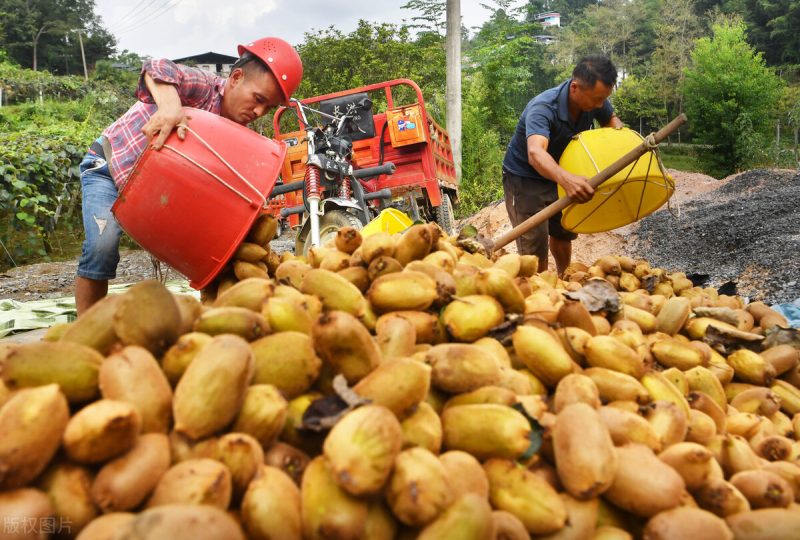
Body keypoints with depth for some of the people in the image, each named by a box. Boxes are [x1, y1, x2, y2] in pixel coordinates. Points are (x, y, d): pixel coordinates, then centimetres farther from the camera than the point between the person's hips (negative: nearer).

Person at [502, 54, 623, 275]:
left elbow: (611, 120, 6)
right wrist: (565, 178, -73)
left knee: (563, 234, 21)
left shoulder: (594, 98, -16)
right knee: (535, 249, -12)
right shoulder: (543, 108, -36)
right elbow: (535, 153, -54)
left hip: (558, 176, 7)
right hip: (524, 179, -7)